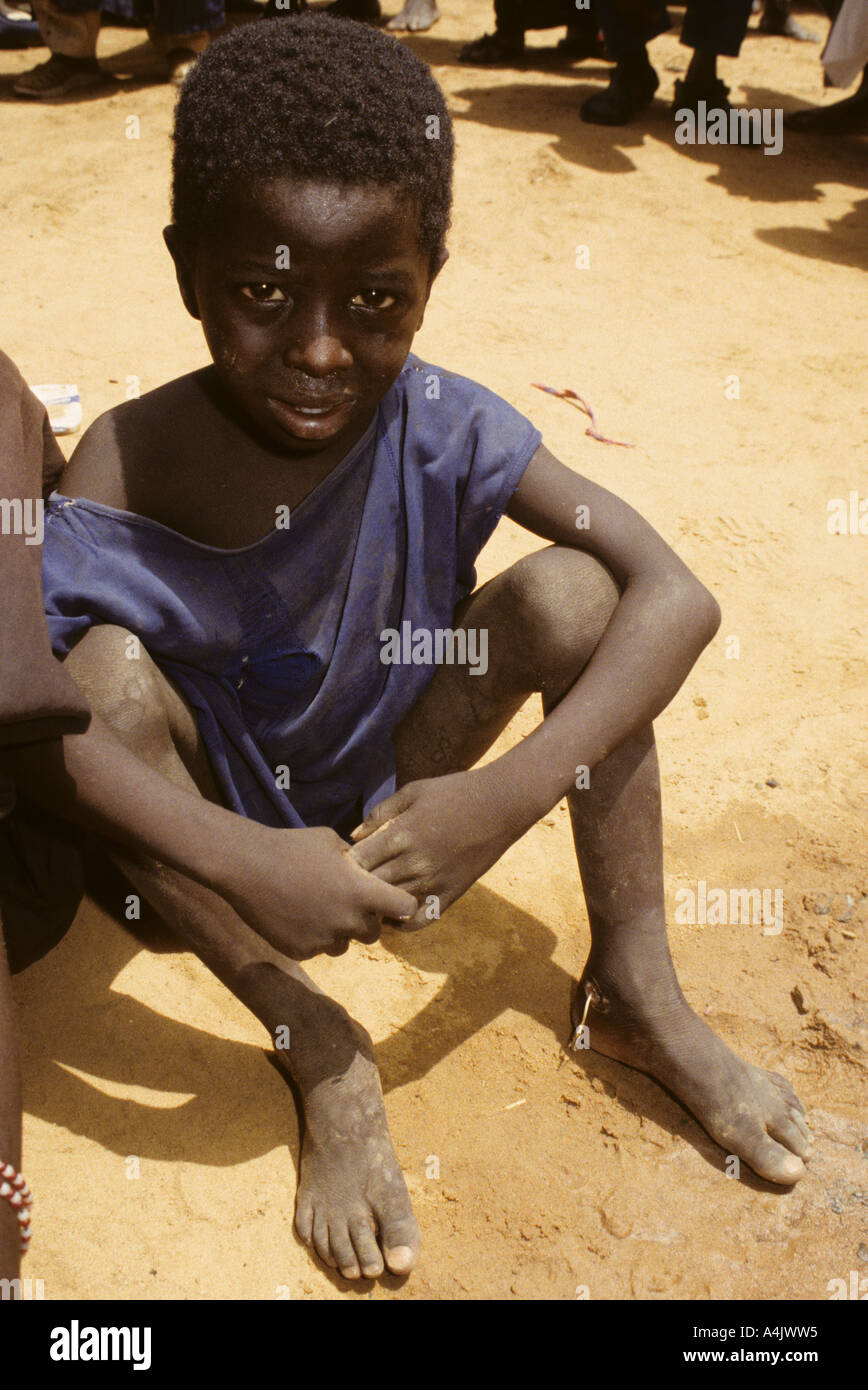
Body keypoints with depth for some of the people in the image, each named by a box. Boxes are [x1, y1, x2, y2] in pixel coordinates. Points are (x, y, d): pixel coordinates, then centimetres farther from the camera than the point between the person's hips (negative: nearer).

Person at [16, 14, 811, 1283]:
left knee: (570, 588, -22)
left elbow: (678, 597, -27)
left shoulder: (438, 426, -22)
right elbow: (40, 728, -30)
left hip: (390, 784, 1)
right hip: (214, 815, 0)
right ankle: (323, 1058, -17)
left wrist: (508, 796, -39)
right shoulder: (125, 476, -25)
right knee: (108, 670, -32)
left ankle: (637, 992, -9)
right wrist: (247, 867, -42)